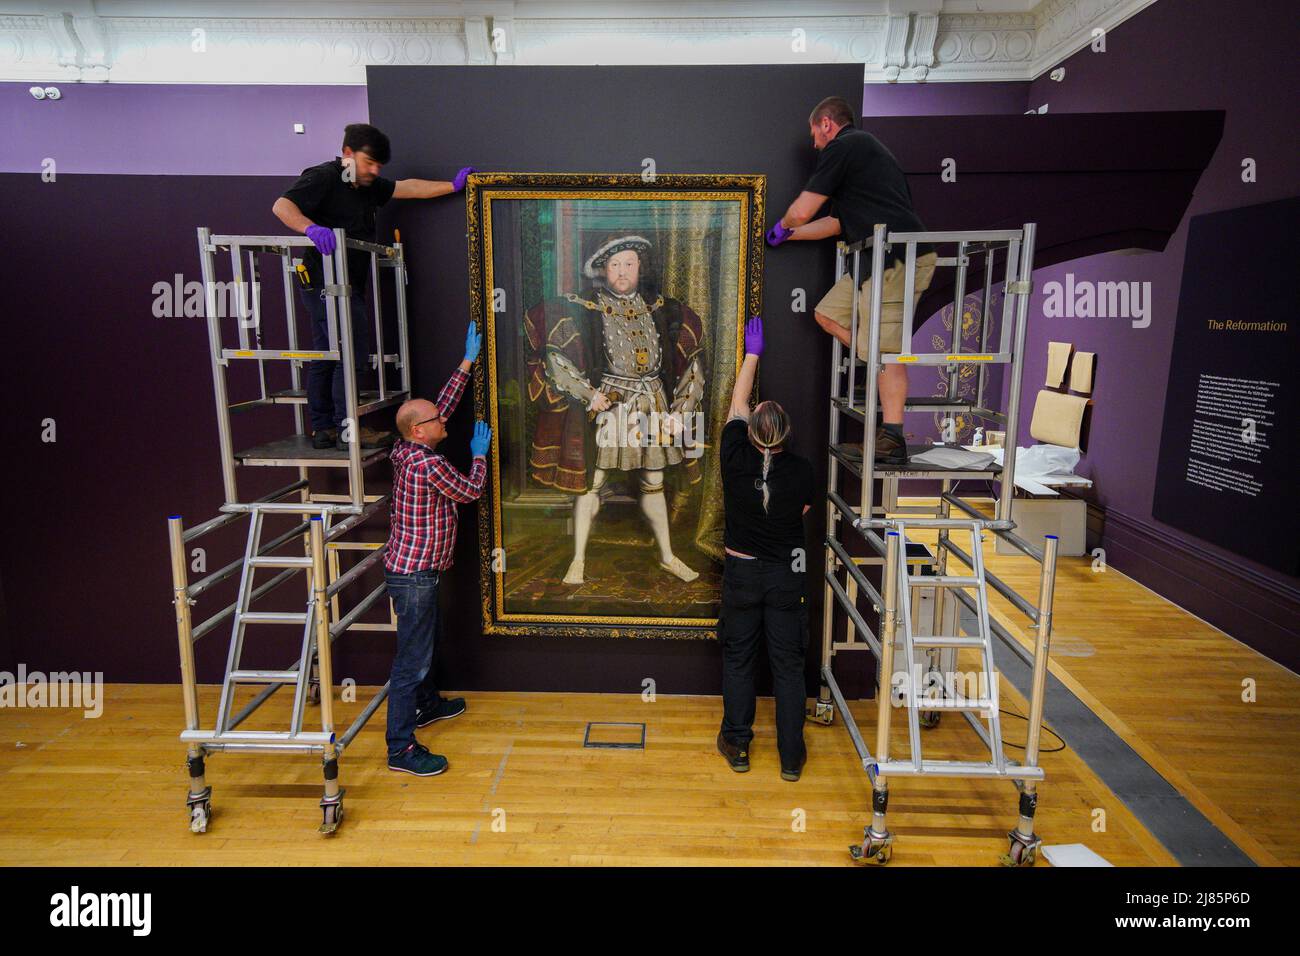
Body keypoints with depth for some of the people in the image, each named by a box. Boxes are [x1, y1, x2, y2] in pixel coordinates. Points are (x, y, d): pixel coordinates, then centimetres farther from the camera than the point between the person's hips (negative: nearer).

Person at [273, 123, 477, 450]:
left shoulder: (367, 186, 18)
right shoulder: (323, 177, -9)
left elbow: (407, 188, 14)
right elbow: (282, 206, -21)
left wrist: (452, 186, 8)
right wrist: (312, 228, -40)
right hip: (327, 283, -9)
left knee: (326, 356, 11)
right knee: (353, 352, -9)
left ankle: (323, 429, 16)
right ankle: (346, 428, -3)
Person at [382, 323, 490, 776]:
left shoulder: (407, 450, 4)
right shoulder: (429, 464, -23)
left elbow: (443, 403, 14)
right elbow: (470, 491, -8)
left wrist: (467, 362, 17)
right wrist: (479, 454, 8)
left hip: (412, 569, 10)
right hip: (413, 574, -10)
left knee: (429, 638, 27)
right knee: (412, 658, -4)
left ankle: (427, 705, 45)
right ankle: (401, 748, 3)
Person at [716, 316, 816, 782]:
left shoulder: (735, 459, -15)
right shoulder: (800, 469, -16)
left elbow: (737, 403, 0)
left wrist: (752, 353, 12)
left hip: (741, 572, 0)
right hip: (786, 574, 0)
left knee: (738, 659, 14)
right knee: (788, 664, 9)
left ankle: (737, 745, 24)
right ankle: (791, 756, 18)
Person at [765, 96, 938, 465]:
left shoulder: (841, 147, -2)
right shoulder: (864, 147, 30)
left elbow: (802, 211, -5)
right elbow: (837, 223, 33)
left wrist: (782, 226, 19)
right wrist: (787, 237, 39)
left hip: (897, 257, -10)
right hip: (885, 258, 10)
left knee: (885, 348, -13)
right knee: (828, 313, 15)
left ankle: (892, 438, -14)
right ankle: (887, 379, 13)